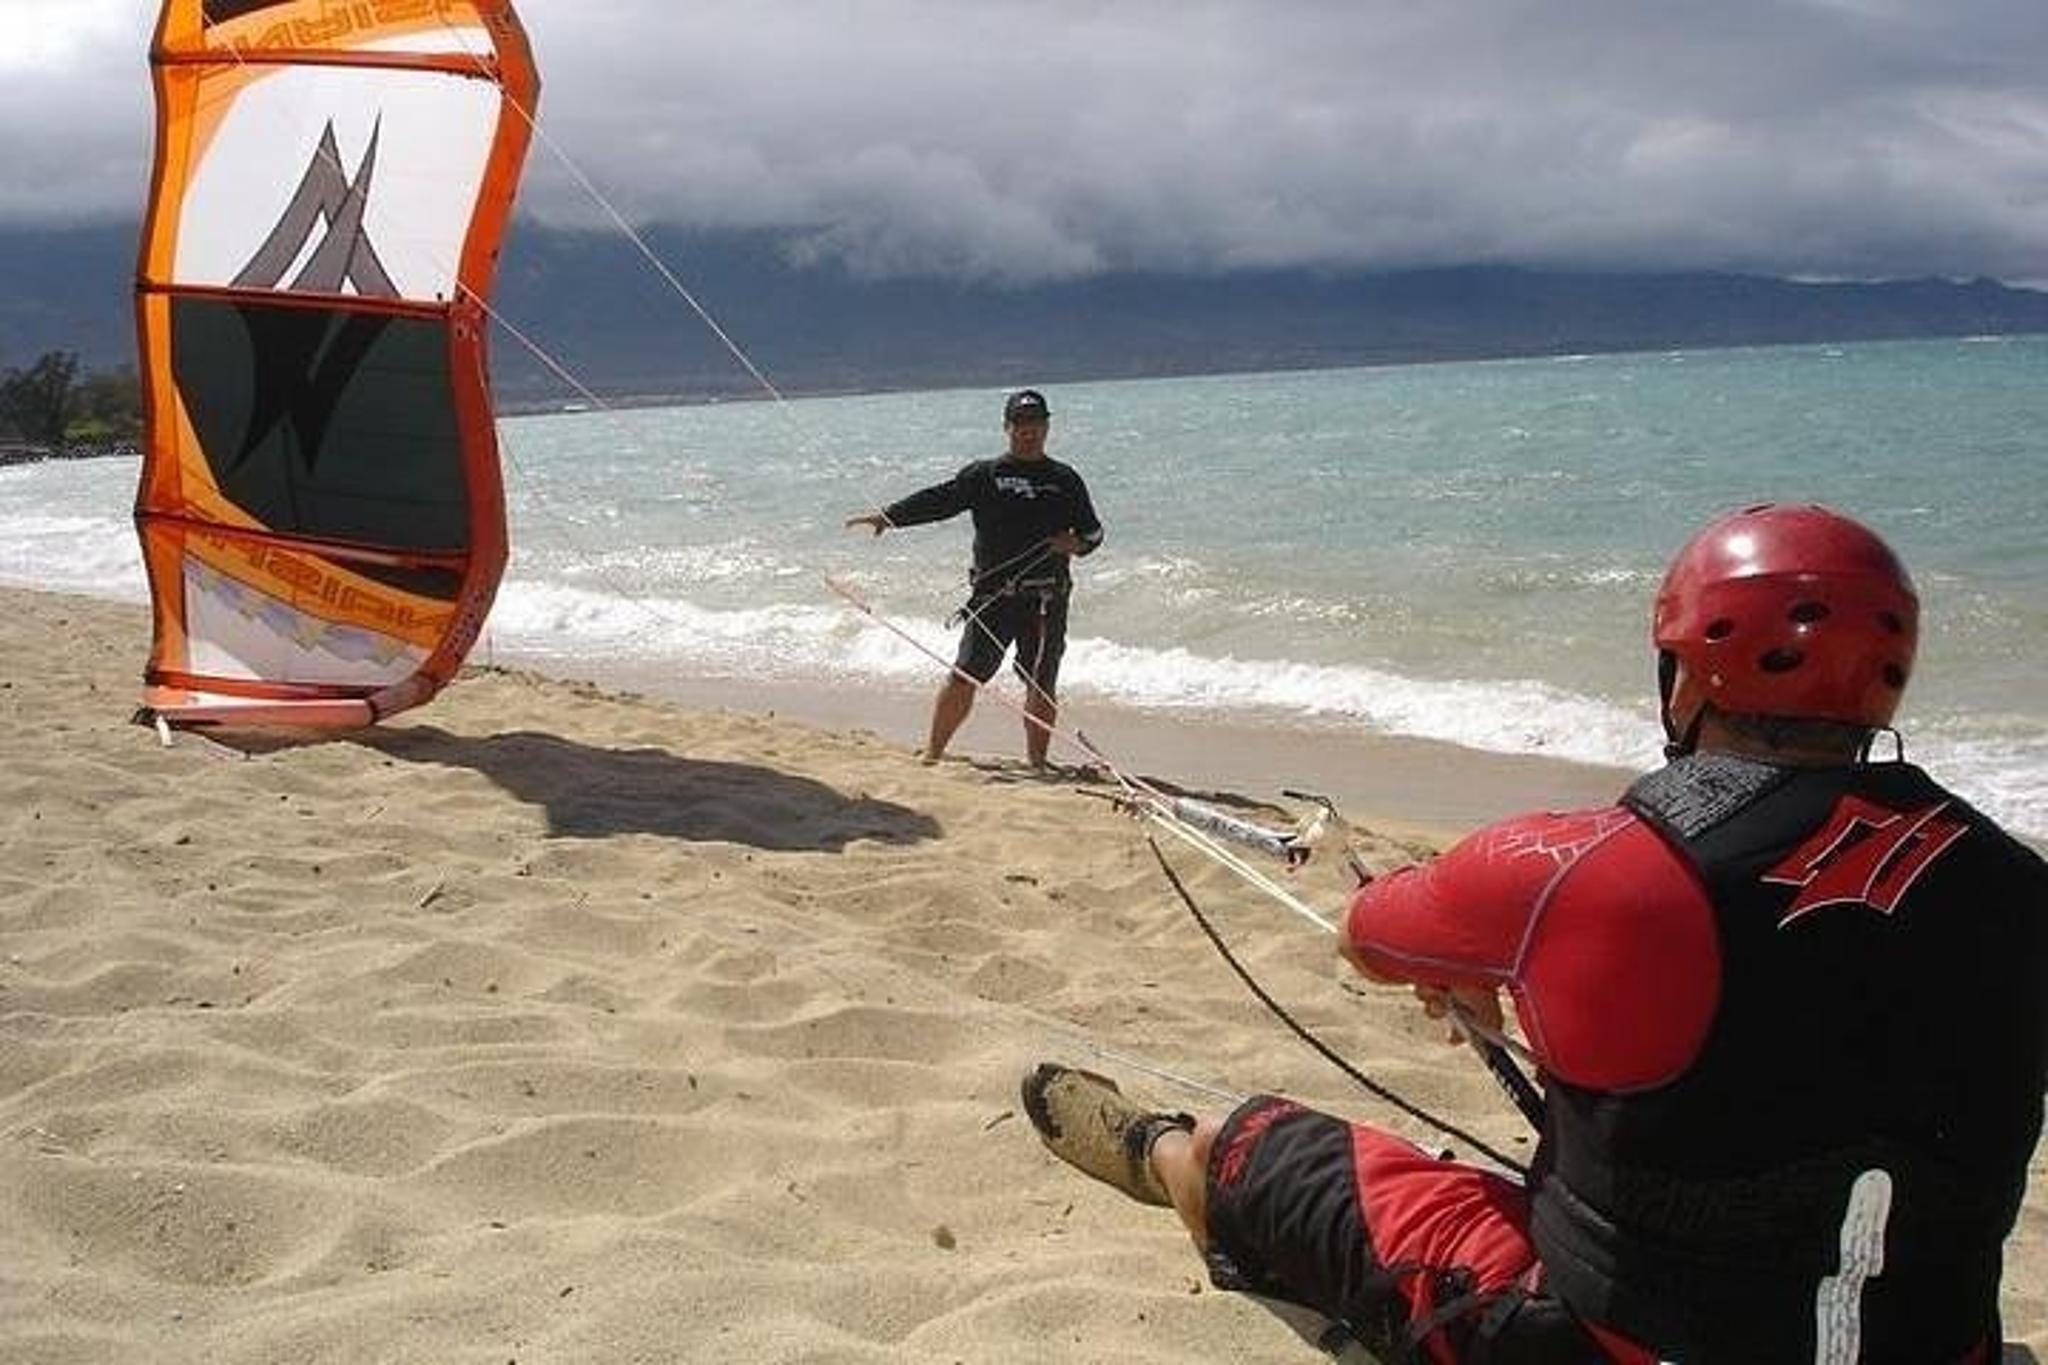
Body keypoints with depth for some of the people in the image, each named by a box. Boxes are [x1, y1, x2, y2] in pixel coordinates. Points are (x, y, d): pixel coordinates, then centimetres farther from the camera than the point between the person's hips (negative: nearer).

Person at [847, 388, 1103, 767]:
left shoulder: (1065, 480, 11)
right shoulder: (984, 475, 6)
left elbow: (1093, 531, 17)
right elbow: (938, 500, -1)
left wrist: (1076, 544, -4)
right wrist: (888, 515, -11)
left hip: (1047, 600, 1)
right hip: (993, 594, -1)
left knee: (1042, 686, 5)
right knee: (964, 676, -5)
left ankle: (1036, 764, 17)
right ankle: (931, 755, 6)